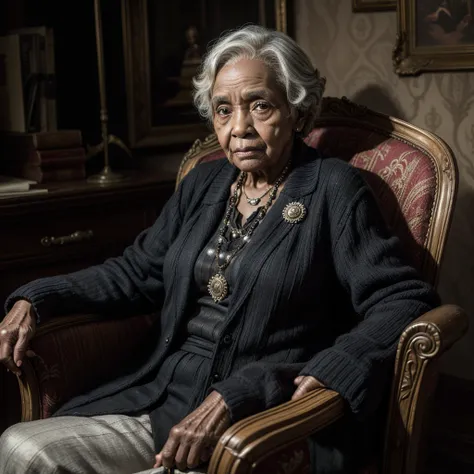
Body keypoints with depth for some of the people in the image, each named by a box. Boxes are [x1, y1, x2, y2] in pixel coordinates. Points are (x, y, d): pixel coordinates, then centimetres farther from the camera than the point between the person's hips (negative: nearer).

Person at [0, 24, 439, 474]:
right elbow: (137, 272, 17)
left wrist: (325, 374, -22)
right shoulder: (202, 183, 13)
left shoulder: (332, 188, -4)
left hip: (262, 426, -5)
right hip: (161, 399, 6)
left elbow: (406, 299, -9)